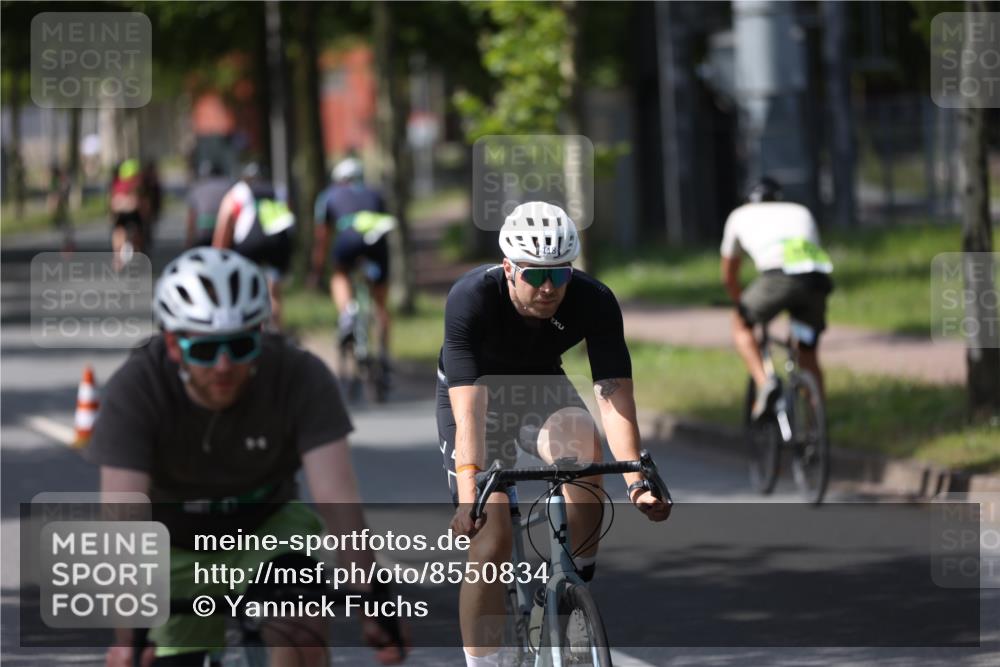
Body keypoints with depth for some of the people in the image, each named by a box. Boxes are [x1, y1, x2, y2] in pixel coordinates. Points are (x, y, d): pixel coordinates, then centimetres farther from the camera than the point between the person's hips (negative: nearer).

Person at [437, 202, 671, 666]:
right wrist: (469, 493, -53)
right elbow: (469, 404, -41)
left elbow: (615, 393, -33)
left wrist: (636, 482, -46)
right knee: (491, 538, -13)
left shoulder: (594, 303, -28)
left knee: (584, 448, -32)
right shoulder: (471, 300, -34)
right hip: (477, 395, -2)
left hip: (542, 388, 2)